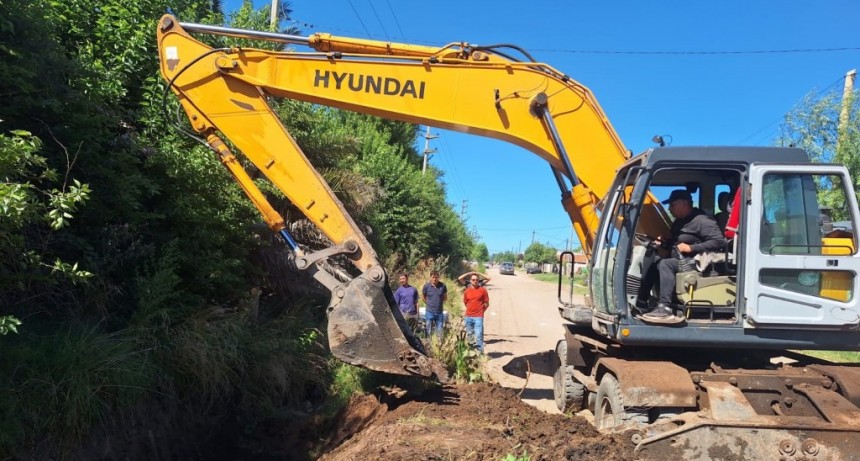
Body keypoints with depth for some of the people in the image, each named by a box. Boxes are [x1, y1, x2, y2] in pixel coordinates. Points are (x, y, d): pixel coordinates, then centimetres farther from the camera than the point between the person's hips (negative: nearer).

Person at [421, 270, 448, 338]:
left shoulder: (443, 286, -4)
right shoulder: (426, 286, -7)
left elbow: (445, 297, 11)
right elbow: (423, 297, 8)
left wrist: (439, 302, 7)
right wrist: (429, 304, 9)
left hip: (440, 312, 1)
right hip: (429, 312, -1)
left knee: (440, 332, 6)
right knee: (429, 332, 6)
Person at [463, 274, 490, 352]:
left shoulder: (482, 290, -2)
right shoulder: (467, 291, 6)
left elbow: (486, 303, 3)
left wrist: (480, 311, 4)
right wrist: (471, 309, 12)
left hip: (478, 317, -4)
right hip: (468, 317, 4)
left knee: (478, 335, -11)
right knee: (469, 335, 13)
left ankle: (480, 351, -5)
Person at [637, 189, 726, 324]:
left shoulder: (701, 221, -10)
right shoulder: (679, 221, 19)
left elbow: (720, 242, -19)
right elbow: (673, 242, 27)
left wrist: (691, 248, -22)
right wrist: (663, 242, 3)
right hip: (678, 260, 9)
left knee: (666, 264, -30)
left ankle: (665, 308, -41)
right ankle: (641, 305, -14)